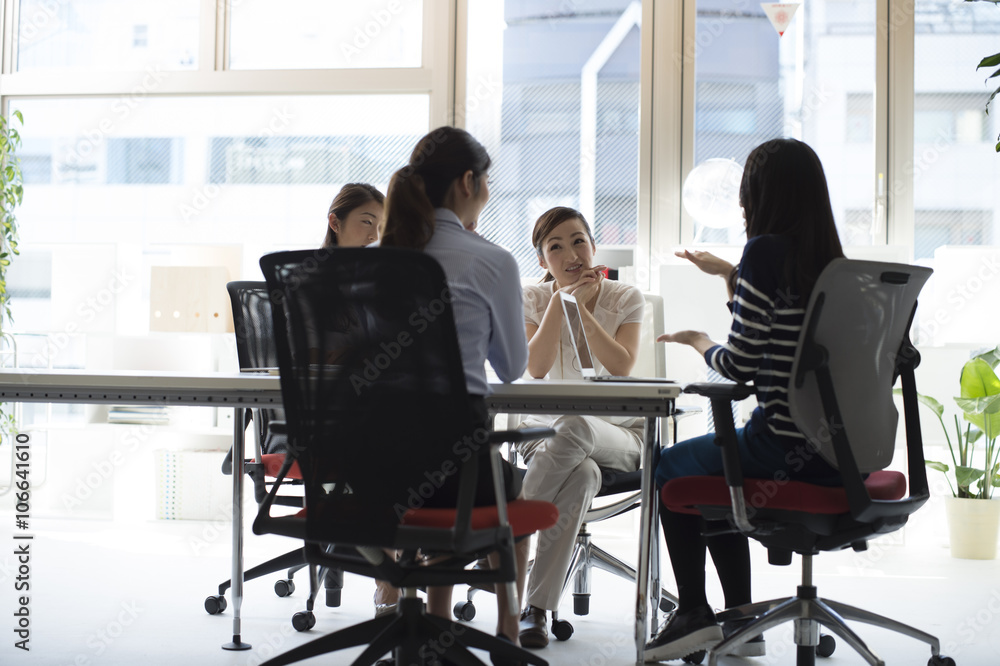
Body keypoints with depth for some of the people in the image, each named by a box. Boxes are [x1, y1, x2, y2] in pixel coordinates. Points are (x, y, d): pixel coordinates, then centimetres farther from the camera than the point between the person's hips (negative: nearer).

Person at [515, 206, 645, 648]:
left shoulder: (625, 299, 0)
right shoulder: (533, 298, 3)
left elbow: (621, 367, -15)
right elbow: (536, 367, -12)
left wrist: (579, 306, -17)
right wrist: (559, 299, -15)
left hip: (616, 434, 0)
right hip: (545, 430, 0)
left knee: (574, 428, -39)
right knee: (583, 475, -37)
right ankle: (536, 608, -34)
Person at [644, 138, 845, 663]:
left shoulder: (765, 251, -14)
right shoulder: (831, 259, 8)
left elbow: (739, 365, -13)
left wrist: (700, 343, 7)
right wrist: (729, 274, 33)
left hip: (786, 448, -7)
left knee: (670, 467, 18)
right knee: (715, 469, 31)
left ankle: (693, 614, 18)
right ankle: (740, 621, 31)